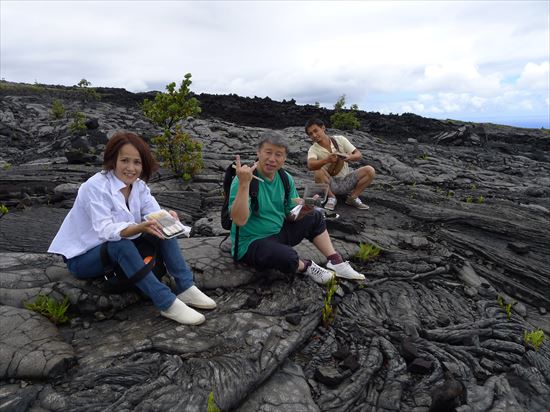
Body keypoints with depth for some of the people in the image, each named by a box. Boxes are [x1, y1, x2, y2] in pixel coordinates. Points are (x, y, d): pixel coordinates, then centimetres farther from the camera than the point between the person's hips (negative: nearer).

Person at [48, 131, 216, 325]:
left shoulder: (138, 185, -4)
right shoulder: (96, 187, -23)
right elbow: (105, 230, -34)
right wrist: (139, 228, -51)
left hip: (119, 250, 6)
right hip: (82, 257, -6)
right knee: (121, 244, -37)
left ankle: (185, 288, -15)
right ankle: (167, 304, -34)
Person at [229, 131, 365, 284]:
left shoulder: (285, 178, 0)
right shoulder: (244, 179, -21)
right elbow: (239, 220, -33)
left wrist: (305, 208, -20)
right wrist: (244, 184, -43)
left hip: (278, 232, 8)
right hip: (251, 244, -8)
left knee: (315, 217, 13)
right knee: (288, 257, -35)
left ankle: (335, 262, 12)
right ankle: (305, 266, 0)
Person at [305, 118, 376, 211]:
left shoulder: (340, 139, -2)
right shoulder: (313, 150, -10)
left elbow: (359, 155, -4)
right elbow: (310, 165, -32)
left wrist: (349, 157, -28)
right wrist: (326, 160, -50)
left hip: (346, 180, 2)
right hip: (330, 184, -2)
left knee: (370, 170, -18)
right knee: (318, 171, -32)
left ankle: (353, 198, -3)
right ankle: (331, 198, -11)